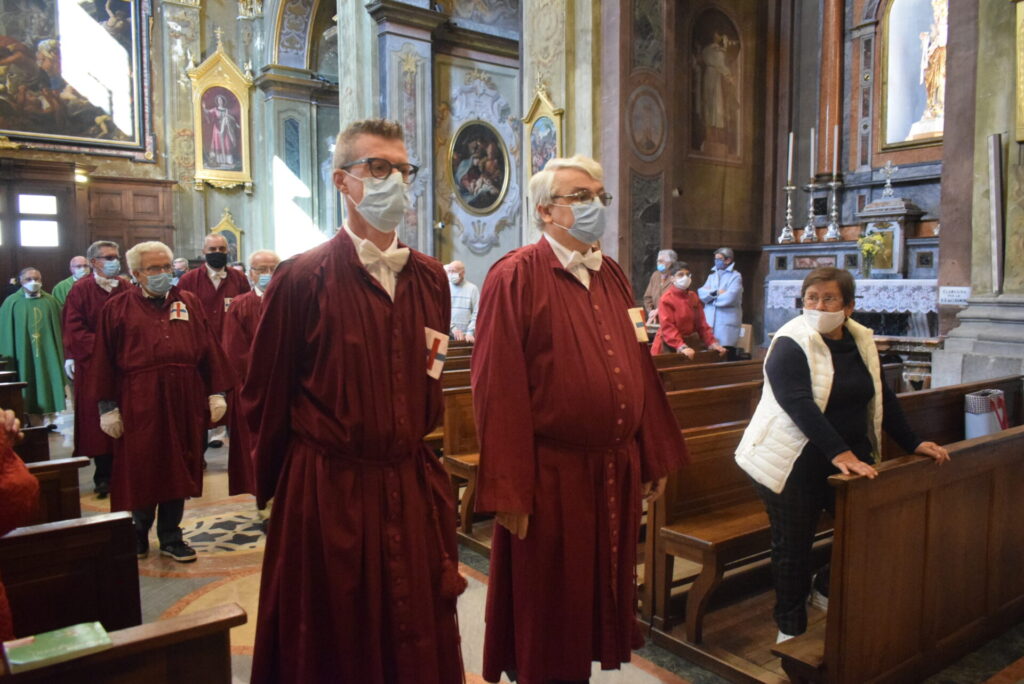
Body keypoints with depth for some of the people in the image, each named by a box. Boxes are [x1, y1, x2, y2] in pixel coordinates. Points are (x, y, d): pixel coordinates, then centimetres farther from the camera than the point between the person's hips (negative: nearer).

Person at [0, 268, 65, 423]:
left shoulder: (50, 301, 4)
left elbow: (58, 328, 5)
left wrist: (61, 351, 0)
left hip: (47, 352, 1)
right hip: (23, 353, -1)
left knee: (47, 383, 2)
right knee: (26, 385, 3)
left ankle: (47, 415, 11)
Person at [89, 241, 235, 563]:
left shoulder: (189, 302, 9)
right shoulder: (117, 307, 3)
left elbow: (209, 349, 6)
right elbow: (104, 360, 0)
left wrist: (217, 392, 0)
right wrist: (107, 407, -5)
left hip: (184, 401, 2)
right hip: (138, 401, -2)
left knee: (177, 469, 9)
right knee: (140, 471, 7)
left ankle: (171, 536, 24)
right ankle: (138, 533, 29)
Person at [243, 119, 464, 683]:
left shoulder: (429, 277, 6)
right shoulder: (303, 278, -9)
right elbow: (265, 397, -4)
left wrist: (420, 451, 12)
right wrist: (276, 483, 4)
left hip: (417, 487, 4)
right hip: (329, 494, -4)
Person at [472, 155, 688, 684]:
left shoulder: (613, 276, 10)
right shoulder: (516, 276, -11)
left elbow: (640, 370, 13)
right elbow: (498, 388, -16)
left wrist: (656, 456, 13)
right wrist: (508, 492, -17)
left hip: (616, 471, 7)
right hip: (549, 476, -6)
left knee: (599, 598, 21)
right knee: (544, 614, 11)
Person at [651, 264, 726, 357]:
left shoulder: (694, 297, 7)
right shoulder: (666, 299, -12)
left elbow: (701, 323, 6)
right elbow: (667, 327, -22)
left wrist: (712, 343, -6)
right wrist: (682, 347, -34)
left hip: (690, 343, 5)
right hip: (670, 346, -5)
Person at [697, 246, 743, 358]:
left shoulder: (735, 276, -2)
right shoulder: (712, 275, 17)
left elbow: (729, 297, -17)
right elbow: (701, 293, 3)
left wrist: (710, 294, -3)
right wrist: (716, 292, -13)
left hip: (726, 323, -5)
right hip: (710, 321, 6)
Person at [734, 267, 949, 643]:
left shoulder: (862, 341, 7)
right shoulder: (789, 345, -14)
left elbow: (882, 397, 13)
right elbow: (800, 405, -25)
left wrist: (912, 443, 5)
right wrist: (839, 453, -33)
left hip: (852, 457, 6)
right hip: (796, 463, -6)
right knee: (793, 547, 4)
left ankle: (827, 587, 34)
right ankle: (790, 627, 23)